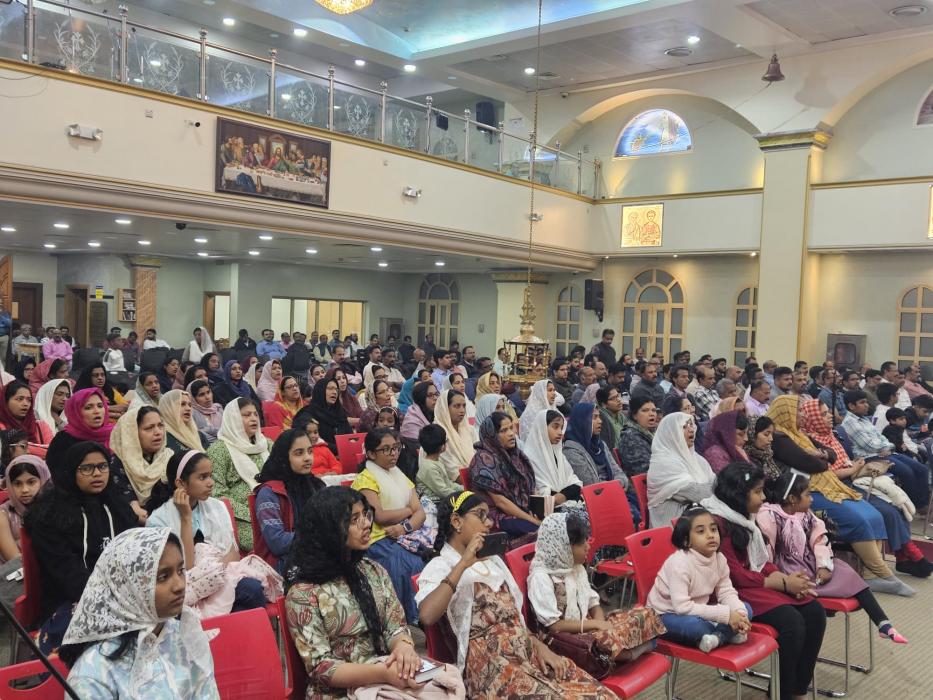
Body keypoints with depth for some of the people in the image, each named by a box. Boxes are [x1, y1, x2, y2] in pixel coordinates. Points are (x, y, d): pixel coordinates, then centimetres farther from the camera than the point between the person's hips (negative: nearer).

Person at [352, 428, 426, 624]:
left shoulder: (401, 477, 21)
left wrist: (406, 526, -12)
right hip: (379, 540, -6)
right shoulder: (365, 479, 0)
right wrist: (409, 509, 3)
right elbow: (379, 516, -11)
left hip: (406, 536, 6)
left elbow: (420, 512, 9)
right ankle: (415, 620, -18)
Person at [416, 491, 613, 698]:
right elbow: (426, 616, -22)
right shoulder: (439, 567, -2)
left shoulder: (493, 560, 21)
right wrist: (462, 564, -19)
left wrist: (539, 645, 3)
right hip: (489, 664, -7)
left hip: (527, 651, 7)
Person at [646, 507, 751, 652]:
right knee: (693, 623, -39)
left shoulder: (719, 558, -6)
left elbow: (727, 592, -3)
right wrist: (726, 614, -32)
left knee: (746, 609, -2)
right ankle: (728, 633, -11)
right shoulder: (679, 563, -28)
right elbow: (683, 607, -32)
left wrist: (740, 612, -26)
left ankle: (716, 636, -20)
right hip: (667, 615, -7)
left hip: (696, 611, 7)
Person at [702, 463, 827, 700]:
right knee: (792, 622, -26)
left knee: (815, 612, -7)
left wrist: (786, 577, -6)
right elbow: (736, 576, -20)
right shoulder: (718, 523, -19)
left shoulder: (744, 516, 11)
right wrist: (784, 584, -15)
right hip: (736, 591, -9)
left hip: (760, 582, 9)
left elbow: (762, 560, 15)